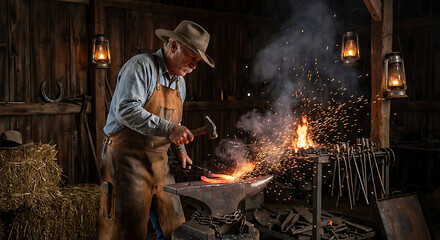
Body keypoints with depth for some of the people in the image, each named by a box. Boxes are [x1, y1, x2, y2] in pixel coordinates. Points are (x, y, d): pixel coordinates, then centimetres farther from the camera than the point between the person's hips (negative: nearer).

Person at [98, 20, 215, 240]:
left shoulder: (179, 81, 15)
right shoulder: (142, 66, -11)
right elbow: (126, 110, -25)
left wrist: (180, 150, 13)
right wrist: (168, 129, -30)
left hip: (159, 163, 8)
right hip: (128, 158, -8)